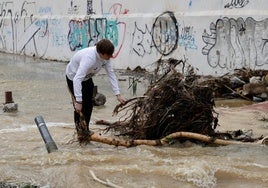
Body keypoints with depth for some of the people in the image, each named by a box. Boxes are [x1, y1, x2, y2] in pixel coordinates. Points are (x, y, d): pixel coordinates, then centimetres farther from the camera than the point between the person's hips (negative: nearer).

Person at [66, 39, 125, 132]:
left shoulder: (105, 56, -21)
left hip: (87, 78, 7)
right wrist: (78, 101, -53)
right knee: (80, 108, -9)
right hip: (74, 78, -7)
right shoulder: (89, 58, -43)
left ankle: (86, 131, 29)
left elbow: (111, 74, -14)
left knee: (89, 106, 13)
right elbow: (77, 79, -49)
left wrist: (118, 94, -20)